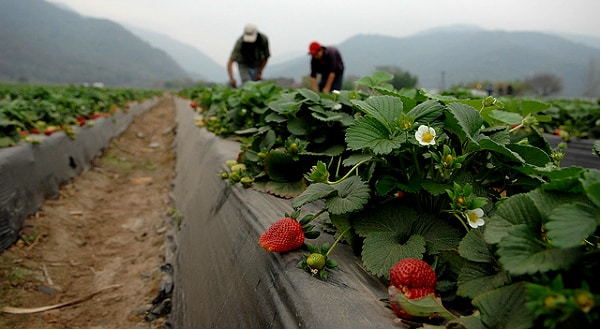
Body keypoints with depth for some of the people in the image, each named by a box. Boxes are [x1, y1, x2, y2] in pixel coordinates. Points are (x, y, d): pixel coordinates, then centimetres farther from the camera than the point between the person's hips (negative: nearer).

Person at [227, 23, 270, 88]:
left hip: (257, 65, 3)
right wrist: (231, 78, -49)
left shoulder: (263, 39, -27)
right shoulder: (240, 42, -33)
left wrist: (260, 72, -11)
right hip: (244, 65, -2)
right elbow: (230, 62, -36)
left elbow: (266, 57, -9)